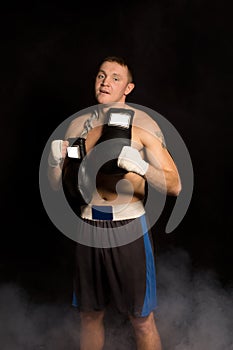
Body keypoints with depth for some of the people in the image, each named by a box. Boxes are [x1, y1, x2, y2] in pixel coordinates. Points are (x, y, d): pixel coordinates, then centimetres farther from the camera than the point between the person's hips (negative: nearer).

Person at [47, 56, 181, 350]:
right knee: (89, 315, 17)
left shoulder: (142, 124, -5)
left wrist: (141, 165, -28)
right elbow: (58, 185, 11)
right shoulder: (78, 125, 8)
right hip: (89, 227, 4)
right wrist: (54, 162, -10)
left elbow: (174, 186, -11)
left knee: (141, 319, 8)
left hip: (129, 227, -4)